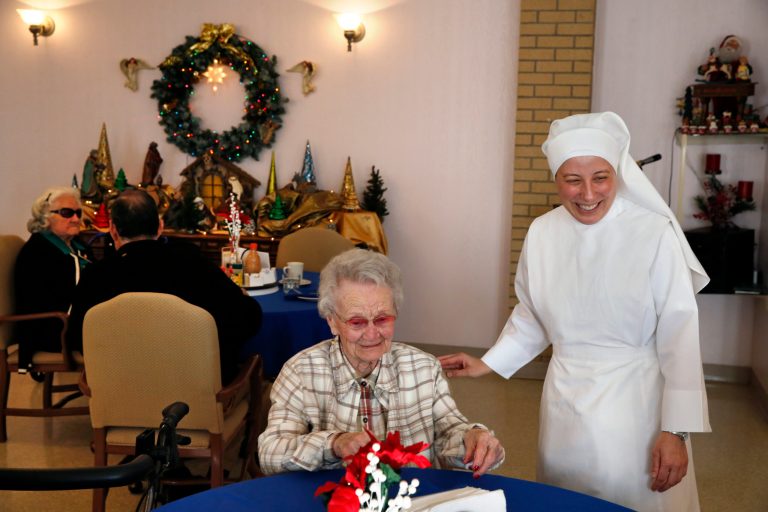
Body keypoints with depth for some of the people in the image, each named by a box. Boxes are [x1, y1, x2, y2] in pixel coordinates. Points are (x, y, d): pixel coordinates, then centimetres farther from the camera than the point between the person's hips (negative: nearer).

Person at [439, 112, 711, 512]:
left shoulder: (654, 234, -15)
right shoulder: (542, 233, -3)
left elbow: (678, 335, -12)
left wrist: (676, 431, -12)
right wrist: (487, 364, 9)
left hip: (636, 401, -3)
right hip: (565, 401, 4)